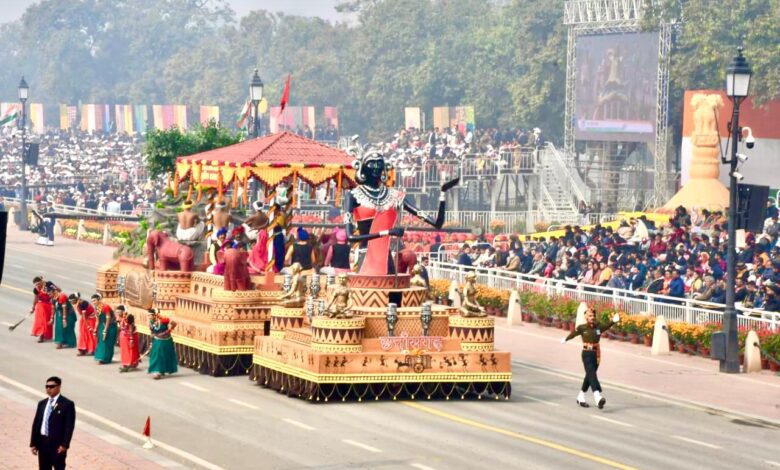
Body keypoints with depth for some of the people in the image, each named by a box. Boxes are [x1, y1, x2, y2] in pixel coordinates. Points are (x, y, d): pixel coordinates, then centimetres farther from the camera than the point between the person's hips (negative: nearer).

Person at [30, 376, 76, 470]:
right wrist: (33, 443, 5)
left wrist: (64, 445, -18)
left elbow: (69, 426, -11)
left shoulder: (67, 404, -6)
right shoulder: (42, 404, 12)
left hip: (57, 445, -6)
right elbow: (36, 424, 11)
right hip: (42, 443, 6)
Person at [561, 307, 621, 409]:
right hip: (587, 354, -4)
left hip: (596, 354, 4)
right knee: (592, 374, -19)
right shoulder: (582, 328, -2)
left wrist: (613, 320, -38)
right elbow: (573, 334, 16)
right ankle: (598, 397, -35)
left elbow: (607, 325, -17)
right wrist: (565, 339, 35)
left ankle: (580, 397, 34)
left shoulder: (599, 327, 1)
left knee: (589, 376, 15)